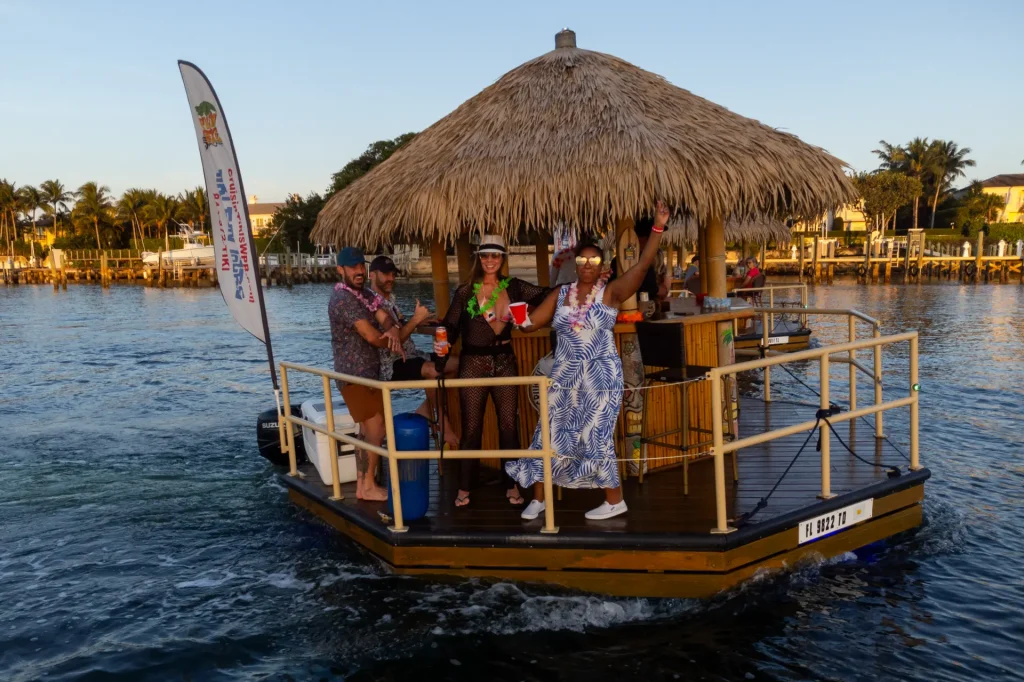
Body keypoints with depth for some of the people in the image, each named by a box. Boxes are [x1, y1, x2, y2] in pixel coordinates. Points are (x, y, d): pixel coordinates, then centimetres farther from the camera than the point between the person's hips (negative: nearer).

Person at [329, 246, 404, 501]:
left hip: (367, 373, 9)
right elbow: (371, 336, -23)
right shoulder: (343, 299, -18)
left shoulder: (365, 293, 12)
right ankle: (369, 486, 3)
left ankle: (362, 484, 21)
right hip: (356, 374, -9)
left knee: (367, 429, 13)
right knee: (377, 428, -6)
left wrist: (393, 331, -19)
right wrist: (393, 342, -5)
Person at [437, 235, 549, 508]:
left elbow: (546, 295, 1)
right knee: (471, 427, 4)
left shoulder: (513, 287, 2)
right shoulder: (465, 292, -3)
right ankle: (464, 488, 17)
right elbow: (451, 326, -5)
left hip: (505, 362, 2)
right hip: (473, 364, -2)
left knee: (508, 424, 7)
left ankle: (512, 485, 19)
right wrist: (443, 343, -26)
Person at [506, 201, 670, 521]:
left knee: (596, 437, 0)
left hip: (600, 377, -4)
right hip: (565, 377, 4)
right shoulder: (560, 294, 6)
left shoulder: (610, 292, -5)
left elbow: (642, 265, -18)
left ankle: (615, 500, 18)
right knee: (550, 433, 7)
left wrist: (657, 228, -26)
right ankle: (538, 498, 22)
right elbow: (530, 323, 7)